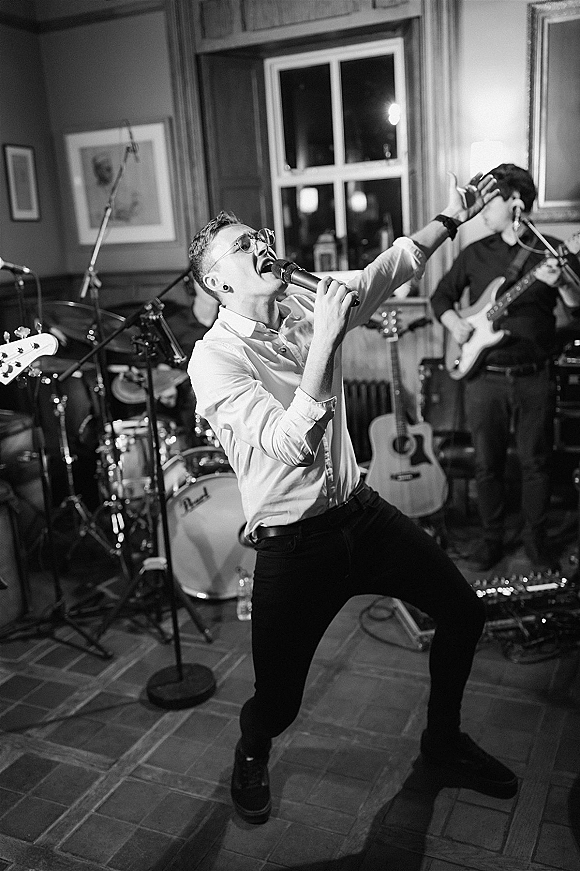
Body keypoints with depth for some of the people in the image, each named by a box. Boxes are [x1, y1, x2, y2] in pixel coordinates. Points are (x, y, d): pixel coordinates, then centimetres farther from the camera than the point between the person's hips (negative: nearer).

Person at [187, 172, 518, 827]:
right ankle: (251, 757, 42)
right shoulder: (213, 358, -17)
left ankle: (443, 738, 38)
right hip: (293, 544, -6)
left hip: (362, 512, 7)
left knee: (463, 610, 12)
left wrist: (450, 219, 7)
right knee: (277, 701, 2)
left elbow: (386, 271, 14)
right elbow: (293, 445, -29)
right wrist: (325, 338, -30)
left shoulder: (302, 307, 2)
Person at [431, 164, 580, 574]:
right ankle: (492, 539, 22)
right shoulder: (475, 253, 9)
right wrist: (455, 323, -2)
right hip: (484, 376, 2)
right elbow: (441, 296, 17)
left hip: (534, 378, -2)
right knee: (487, 463, 7)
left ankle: (537, 538, 23)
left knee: (536, 462, 6)